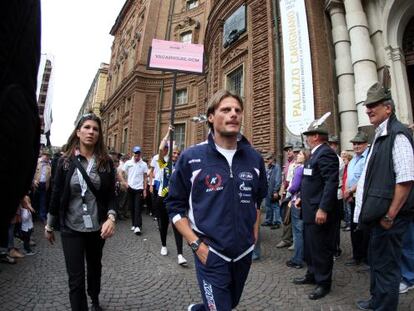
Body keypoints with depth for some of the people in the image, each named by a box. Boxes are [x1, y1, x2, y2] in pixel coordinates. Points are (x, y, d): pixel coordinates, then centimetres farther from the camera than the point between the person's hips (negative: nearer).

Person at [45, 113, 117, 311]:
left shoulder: (106, 162, -4)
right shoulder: (65, 161, -6)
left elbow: (110, 195, -4)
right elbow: (56, 194, -1)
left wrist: (111, 217, -20)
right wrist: (49, 226, 5)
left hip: (97, 227, 2)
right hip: (71, 228, -2)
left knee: (95, 266, 22)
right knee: (76, 277, 2)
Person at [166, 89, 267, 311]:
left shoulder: (254, 158, 0)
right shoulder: (191, 158, -11)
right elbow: (175, 206, -6)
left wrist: (254, 236, 9)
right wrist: (196, 244, -13)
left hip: (244, 253, 5)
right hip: (210, 254, -5)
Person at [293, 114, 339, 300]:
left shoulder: (325, 153, -17)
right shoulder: (315, 153, 15)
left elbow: (331, 183, -25)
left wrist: (323, 209, -27)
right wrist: (302, 198, 19)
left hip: (319, 211, -10)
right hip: (310, 211, 10)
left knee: (321, 248, 4)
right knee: (310, 246, 21)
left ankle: (323, 283, 20)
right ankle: (312, 275, 37)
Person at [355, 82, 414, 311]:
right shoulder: (380, 136, 13)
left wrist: (390, 216, -20)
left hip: (389, 215, -10)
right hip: (378, 214, 10)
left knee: (386, 265, 5)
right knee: (376, 258, 22)